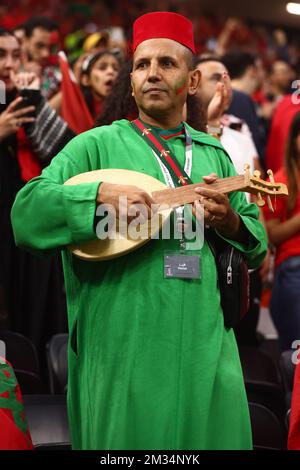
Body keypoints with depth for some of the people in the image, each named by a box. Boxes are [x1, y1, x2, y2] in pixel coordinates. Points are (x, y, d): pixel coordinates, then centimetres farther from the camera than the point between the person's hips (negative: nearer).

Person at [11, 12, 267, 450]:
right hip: (121, 353, -3)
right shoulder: (97, 145, 3)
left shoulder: (215, 155, 15)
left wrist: (230, 223, -8)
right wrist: (101, 193, -22)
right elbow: (26, 212, -9)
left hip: (206, 352, 4)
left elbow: (258, 243, 14)